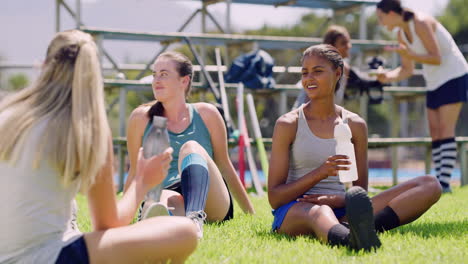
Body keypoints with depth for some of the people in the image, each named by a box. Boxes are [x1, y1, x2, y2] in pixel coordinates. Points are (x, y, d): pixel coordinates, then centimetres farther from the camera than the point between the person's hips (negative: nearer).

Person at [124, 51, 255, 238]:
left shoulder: (206, 114, 12)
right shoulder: (142, 118, 10)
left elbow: (225, 165, 17)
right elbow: (135, 171, 18)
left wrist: (251, 215, 18)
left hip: (212, 202, 1)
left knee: (191, 147, -27)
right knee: (165, 198, -37)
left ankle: (196, 217, -56)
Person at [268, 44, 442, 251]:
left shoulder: (355, 125, 11)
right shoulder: (288, 124, 2)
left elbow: (360, 190, 14)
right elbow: (274, 198, -2)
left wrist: (338, 200, -11)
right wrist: (320, 172, -17)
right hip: (294, 211, -4)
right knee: (319, 212, -43)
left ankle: (362, 229, -44)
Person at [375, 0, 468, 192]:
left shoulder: (421, 23, -20)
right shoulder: (401, 34, 5)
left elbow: (437, 58, -23)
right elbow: (407, 70, 10)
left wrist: (410, 54, -36)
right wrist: (388, 77, -9)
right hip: (434, 82, 9)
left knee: (445, 129, -14)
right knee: (435, 131, 3)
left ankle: (444, 182, -18)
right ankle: (439, 180, 4)